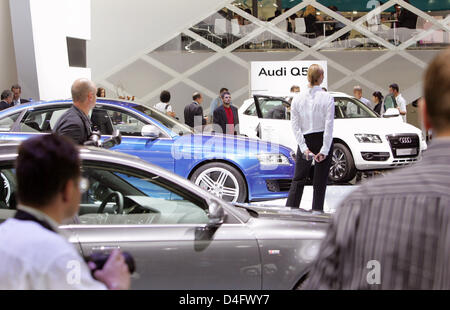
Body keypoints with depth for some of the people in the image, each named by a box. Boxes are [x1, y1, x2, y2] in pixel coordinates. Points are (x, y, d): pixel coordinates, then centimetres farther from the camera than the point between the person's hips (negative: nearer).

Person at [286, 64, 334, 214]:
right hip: (322, 140, -2)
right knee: (320, 179, 7)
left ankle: (290, 208, 8)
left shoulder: (297, 99, 0)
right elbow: (329, 125, -12)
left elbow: (295, 126, -4)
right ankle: (317, 210, 9)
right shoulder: (327, 98, -8)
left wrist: (304, 148, -5)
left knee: (298, 178, 11)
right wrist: (324, 150, -10)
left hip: (306, 140, 2)